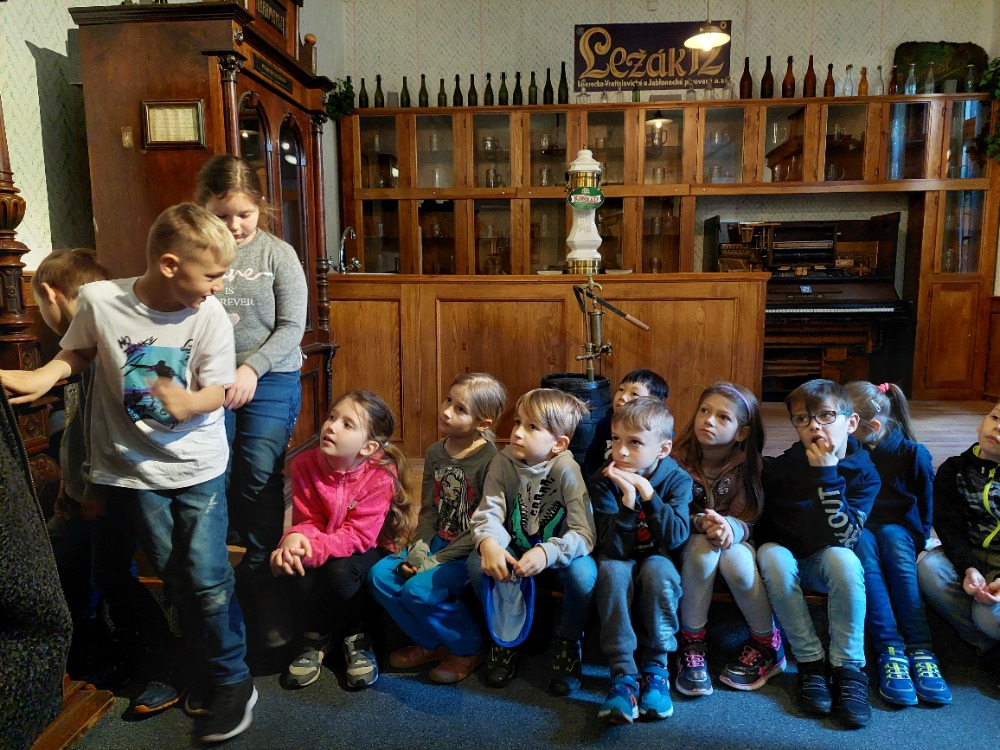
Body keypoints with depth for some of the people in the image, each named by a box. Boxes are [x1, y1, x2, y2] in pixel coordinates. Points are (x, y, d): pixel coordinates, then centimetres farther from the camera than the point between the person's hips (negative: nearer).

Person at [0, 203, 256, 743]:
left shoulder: (210, 315, -17)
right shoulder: (99, 300, -14)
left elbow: (216, 392, -10)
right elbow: (76, 354, 5)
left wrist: (186, 403, -30)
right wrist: (43, 377, -13)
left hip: (198, 466, -1)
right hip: (135, 468, 2)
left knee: (206, 579, 0)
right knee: (175, 578, 14)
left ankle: (232, 682, 20)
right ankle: (207, 667, 35)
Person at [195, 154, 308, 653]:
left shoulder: (278, 255, 1)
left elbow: (292, 326, -3)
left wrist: (251, 368, -13)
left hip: (270, 378, -1)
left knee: (259, 474, -7)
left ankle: (261, 582, 9)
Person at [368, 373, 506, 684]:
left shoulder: (490, 461, -18)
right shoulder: (435, 453, 4)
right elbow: (429, 510, 9)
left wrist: (437, 561, -17)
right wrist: (420, 549, -9)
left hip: (471, 553, -7)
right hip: (437, 542, 7)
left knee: (419, 590, -25)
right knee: (380, 575, -8)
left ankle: (469, 649, 3)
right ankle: (432, 644, 10)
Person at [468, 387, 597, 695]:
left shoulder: (566, 470, -23)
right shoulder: (503, 462, -12)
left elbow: (584, 533, -28)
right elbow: (488, 512, -18)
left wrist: (547, 553, -45)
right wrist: (488, 542, -41)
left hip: (558, 556, -2)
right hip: (515, 551, 3)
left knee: (584, 572, -33)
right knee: (478, 562, -25)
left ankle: (568, 643, 1)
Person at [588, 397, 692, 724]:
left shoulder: (677, 480, -12)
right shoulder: (602, 481, -14)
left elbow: (676, 538, -25)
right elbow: (614, 548, -22)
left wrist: (647, 492, -33)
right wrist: (628, 501, -37)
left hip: (657, 560, 0)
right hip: (620, 561, 0)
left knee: (657, 569, -33)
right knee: (611, 571, -33)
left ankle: (656, 666, -17)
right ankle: (623, 673, -28)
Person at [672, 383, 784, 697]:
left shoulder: (747, 465, -13)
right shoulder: (680, 458, -14)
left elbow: (749, 522, -15)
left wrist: (730, 527, -39)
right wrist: (701, 522, -36)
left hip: (735, 540, 0)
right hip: (690, 541, 0)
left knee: (736, 561, -33)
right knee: (703, 548, -34)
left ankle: (767, 644, -5)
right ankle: (691, 645, -20)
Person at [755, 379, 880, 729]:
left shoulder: (864, 473, -14)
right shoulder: (782, 467, -15)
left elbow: (842, 538, -26)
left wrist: (828, 476, -31)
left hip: (828, 564, 0)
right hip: (788, 559, 0)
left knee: (843, 559, -33)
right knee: (772, 555, -33)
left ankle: (848, 668, -20)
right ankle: (810, 662, -21)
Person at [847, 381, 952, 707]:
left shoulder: (913, 455, -6)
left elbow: (925, 515, 2)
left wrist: (915, 545, -9)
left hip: (898, 536, 0)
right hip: (856, 535, 1)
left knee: (893, 536, -35)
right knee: (863, 541, -35)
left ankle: (920, 649, -41)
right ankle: (890, 650, -43)